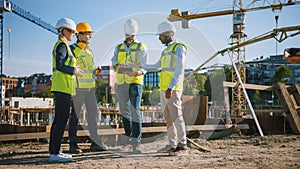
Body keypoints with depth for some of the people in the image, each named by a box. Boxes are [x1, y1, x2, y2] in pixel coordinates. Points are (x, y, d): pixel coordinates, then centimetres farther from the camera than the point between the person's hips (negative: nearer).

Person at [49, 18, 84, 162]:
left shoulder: (61, 45, 21)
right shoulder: (62, 45, -9)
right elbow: (60, 66, -19)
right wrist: (75, 71, -9)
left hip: (59, 87, 10)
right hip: (63, 86, -10)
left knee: (59, 119, 10)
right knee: (62, 119, -10)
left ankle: (54, 150, 14)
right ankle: (54, 153, -8)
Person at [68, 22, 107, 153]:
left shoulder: (89, 50, 19)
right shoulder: (73, 49, -4)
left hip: (90, 87, 7)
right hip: (78, 87, -7)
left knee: (93, 114, 7)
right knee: (75, 115, -2)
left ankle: (95, 143, 13)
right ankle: (73, 144, 5)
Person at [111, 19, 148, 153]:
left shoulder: (141, 47, 4)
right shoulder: (119, 47, 16)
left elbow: (144, 67, -6)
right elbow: (114, 62, 2)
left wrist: (135, 73, -27)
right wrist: (118, 66, -22)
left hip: (135, 82, -4)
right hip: (121, 83, 5)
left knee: (135, 111, -13)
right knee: (124, 112, 8)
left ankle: (136, 143, -12)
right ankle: (129, 141, 17)